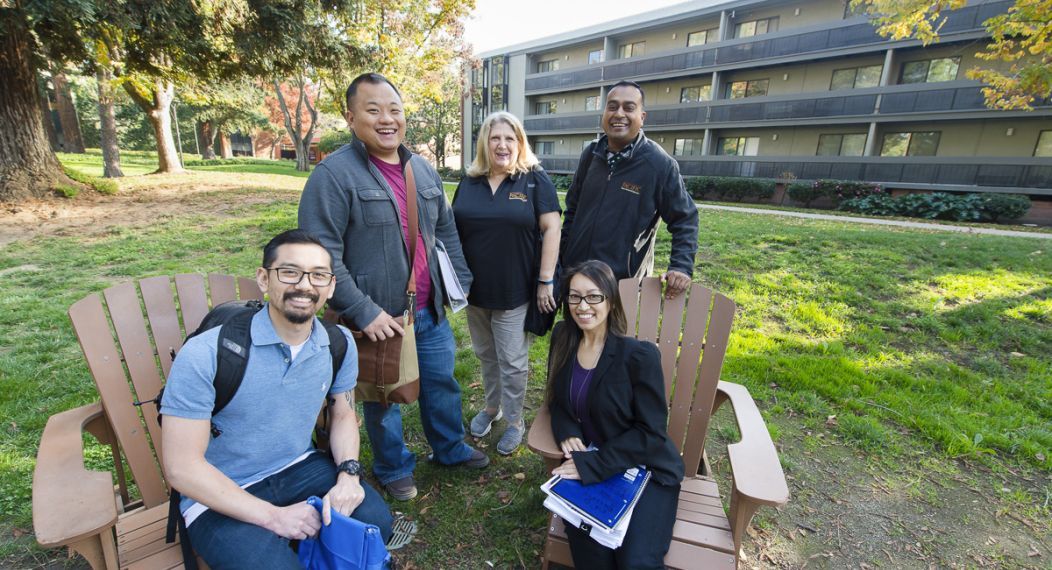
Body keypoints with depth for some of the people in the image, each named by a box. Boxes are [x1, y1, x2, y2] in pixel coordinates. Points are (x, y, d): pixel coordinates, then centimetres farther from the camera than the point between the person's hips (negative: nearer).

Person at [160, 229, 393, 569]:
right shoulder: (206, 354, -22)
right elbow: (182, 467, -18)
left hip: (299, 468, 4)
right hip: (221, 497, -3)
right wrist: (272, 516, -20)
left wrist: (349, 473, -13)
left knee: (375, 520, -15)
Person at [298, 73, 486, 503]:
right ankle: (394, 469, 41)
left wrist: (460, 282, 9)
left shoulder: (423, 169, 8)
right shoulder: (334, 174, -15)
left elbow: (447, 230, 15)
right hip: (378, 319, -6)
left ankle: (450, 448, 47)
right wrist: (364, 312, -20)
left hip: (430, 310, 6)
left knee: (442, 382, 21)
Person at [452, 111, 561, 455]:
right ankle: (492, 406, 42)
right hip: (475, 289, 4)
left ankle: (514, 420, 28)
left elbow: (551, 228, -9)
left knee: (511, 361, 7)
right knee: (486, 355, 19)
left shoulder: (535, 179, -5)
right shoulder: (469, 183, 6)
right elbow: (453, 231, 11)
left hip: (515, 291, -4)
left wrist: (546, 280, -13)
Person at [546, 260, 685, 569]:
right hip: (587, 465, 3)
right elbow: (557, 398, 9)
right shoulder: (563, 339, -3)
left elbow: (651, 432, -14)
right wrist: (567, 433, -11)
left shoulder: (639, 356, -18)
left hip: (646, 468, -3)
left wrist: (592, 465, -19)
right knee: (587, 544, -22)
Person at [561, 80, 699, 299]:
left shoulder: (660, 164, -11)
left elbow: (684, 219, -5)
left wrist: (682, 267, -16)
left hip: (624, 280, -4)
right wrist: (562, 255, 9)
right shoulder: (591, 154, 2)